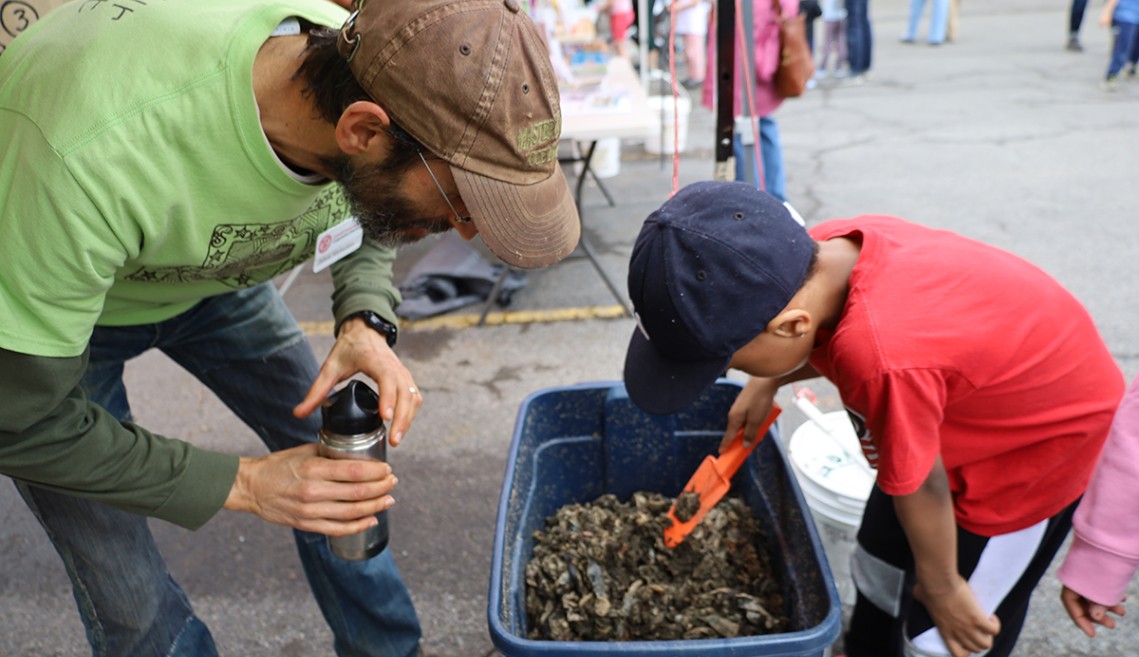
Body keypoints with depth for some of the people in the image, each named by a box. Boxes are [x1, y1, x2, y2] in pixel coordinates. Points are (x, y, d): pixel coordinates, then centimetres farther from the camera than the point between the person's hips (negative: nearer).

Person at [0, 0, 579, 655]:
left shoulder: (367, 66, -27)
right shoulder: (95, 155, -44)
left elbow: (367, 220, -3)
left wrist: (367, 324, -23)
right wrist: (243, 483, -29)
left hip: (208, 272, 5)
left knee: (353, 467, 6)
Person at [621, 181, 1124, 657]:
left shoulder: (885, 361, -45)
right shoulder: (820, 252, -24)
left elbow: (919, 488, -26)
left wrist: (942, 588, -9)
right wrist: (767, 383, 1)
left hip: (1040, 445, -7)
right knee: (879, 567, 23)